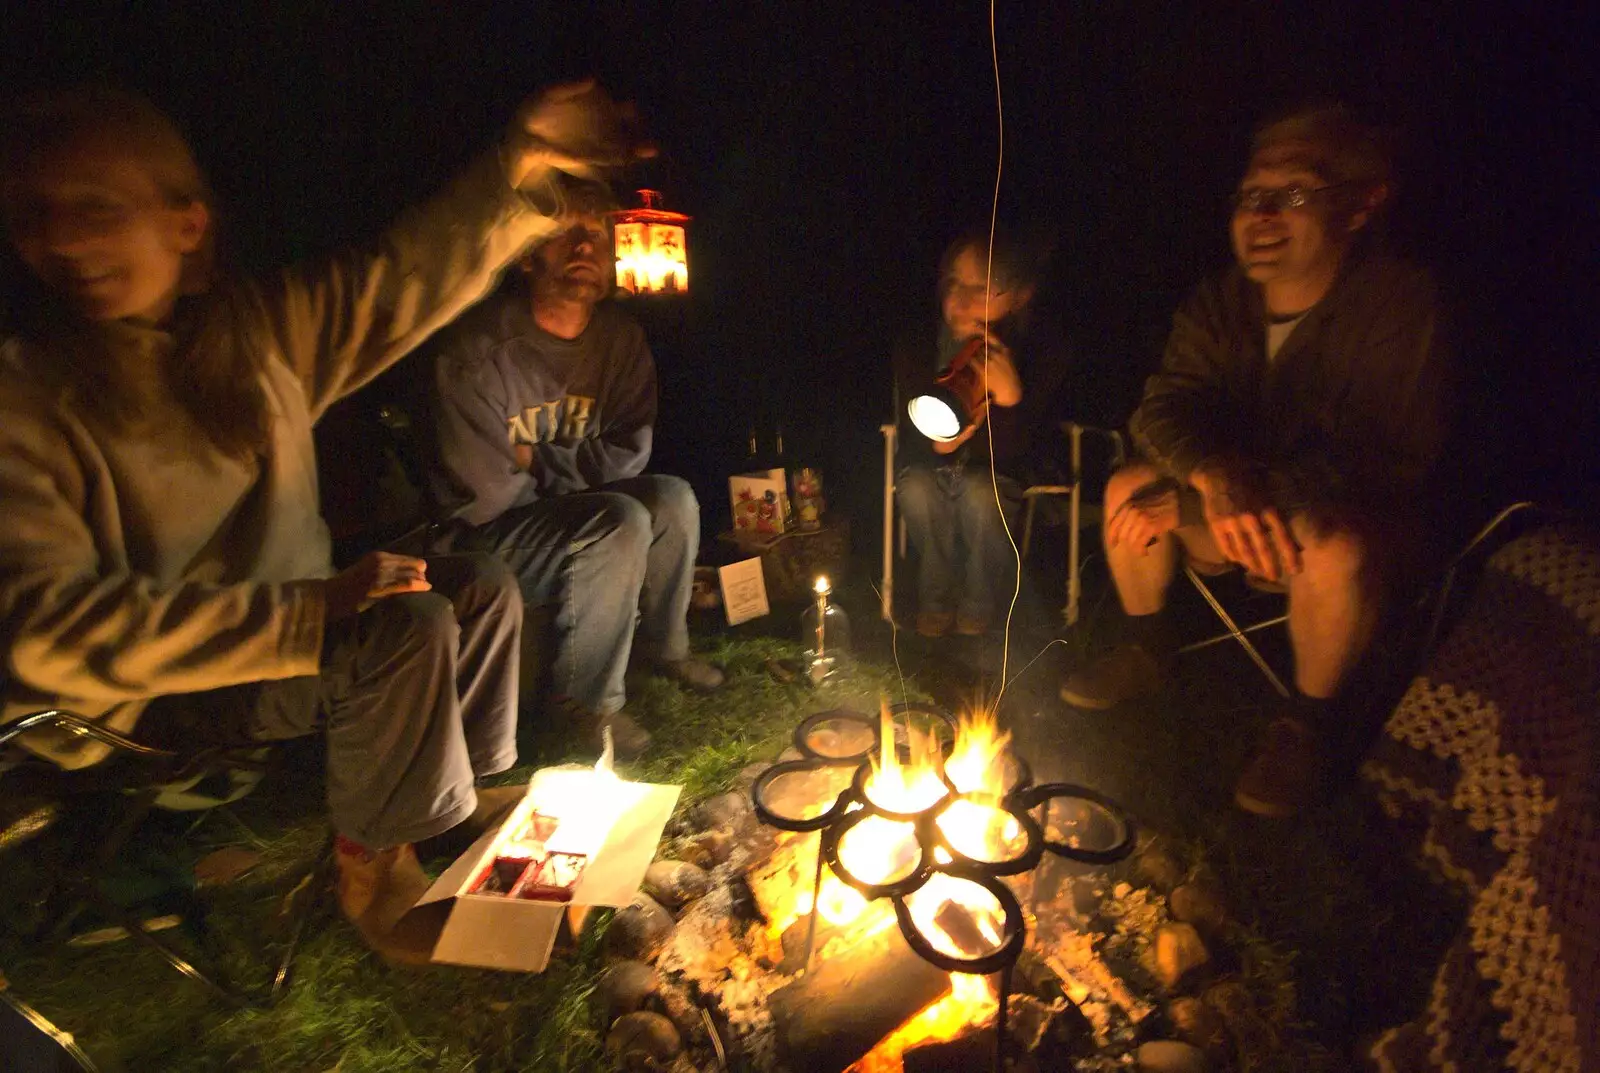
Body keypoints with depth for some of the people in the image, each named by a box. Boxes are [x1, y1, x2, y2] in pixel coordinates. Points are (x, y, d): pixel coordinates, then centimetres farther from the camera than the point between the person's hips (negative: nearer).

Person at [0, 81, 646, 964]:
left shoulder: (261, 327, -2)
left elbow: (411, 275, -6)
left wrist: (521, 165, -17)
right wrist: (309, 609, -33)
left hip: (283, 623, 7)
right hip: (135, 700, -6)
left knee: (484, 586, -1)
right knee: (410, 627, -28)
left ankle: (471, 787, 16)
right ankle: (373, 862, -5)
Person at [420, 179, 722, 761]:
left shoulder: (621, 336, -3)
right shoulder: (476, 347, -22)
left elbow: (628, 455, -5)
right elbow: (487, 490, -22)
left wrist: (536, 461, -14)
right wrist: (573, 469, -8)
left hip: (561, 510, 6)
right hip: (476, 538, -6)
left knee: (673, 498, -14)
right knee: (621, 523, -29)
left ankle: (662, 643, 10)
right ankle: (589, 698, -10)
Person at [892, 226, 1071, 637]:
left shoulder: (1043, 344, -22)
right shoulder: (918, 345, -17)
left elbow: (1015, 449, -26)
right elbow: (909, 437, -10)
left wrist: (1011, 399, -48)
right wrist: (938, 443, -35)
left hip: (1006, 466, -2)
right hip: (934, 456, 2)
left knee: (980, 492, -34)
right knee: (915, 490, -31)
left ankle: (980, 603, -4)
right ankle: (937, 596, -2)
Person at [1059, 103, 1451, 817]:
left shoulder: (1399, 304, -19)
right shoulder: (1219, 304, -4)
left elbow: (1389, 457, -26)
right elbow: (1164, 406, -15)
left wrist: (1190, 502, -31)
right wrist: (1213, 477, -41)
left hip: (1364, 520, -4)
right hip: (1233, 503, 5)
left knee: (1335, 552, -37)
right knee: (1128, 487, -15)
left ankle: (1309, 721, -9)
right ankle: (1144, 652, 5)